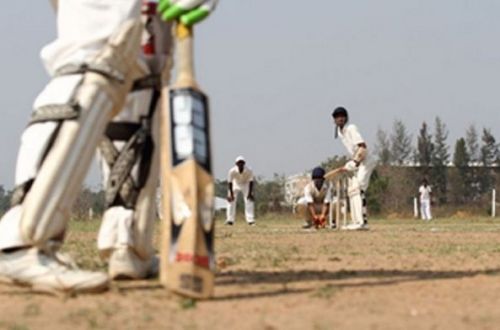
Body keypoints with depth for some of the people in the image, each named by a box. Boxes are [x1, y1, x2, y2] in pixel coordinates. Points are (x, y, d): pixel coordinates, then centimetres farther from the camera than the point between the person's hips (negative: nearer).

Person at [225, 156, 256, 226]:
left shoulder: (249, 171, -31)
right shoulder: (232, 171, -33)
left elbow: (251, 182, -21)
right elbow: (229, 183, -24)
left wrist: (250, 193, -23)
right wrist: (231, 194, -25)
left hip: (246, 184, 0)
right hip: (235, 184, 0)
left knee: (249, 200, -9)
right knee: (231, 200, -6)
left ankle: (250, 220, -7)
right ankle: (230, 220, -1)